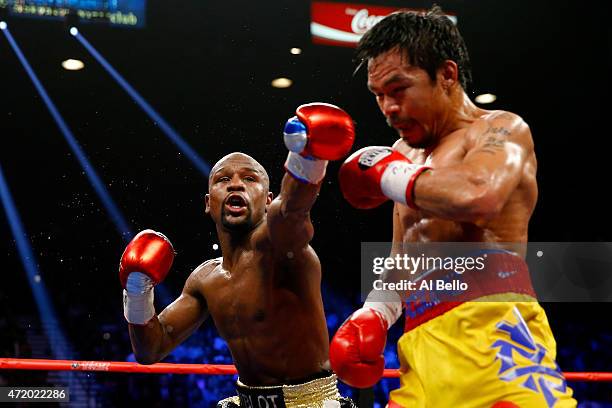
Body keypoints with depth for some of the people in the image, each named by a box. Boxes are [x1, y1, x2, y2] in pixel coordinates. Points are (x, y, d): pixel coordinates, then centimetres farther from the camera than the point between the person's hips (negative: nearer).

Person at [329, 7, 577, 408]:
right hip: (424, 348, 7)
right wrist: (374, 314, 15)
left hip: (491, 329, -7)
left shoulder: (501, 129, 2)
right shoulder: (405, 152, 26)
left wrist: (388, 175, -6)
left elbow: (477, 195, -23)